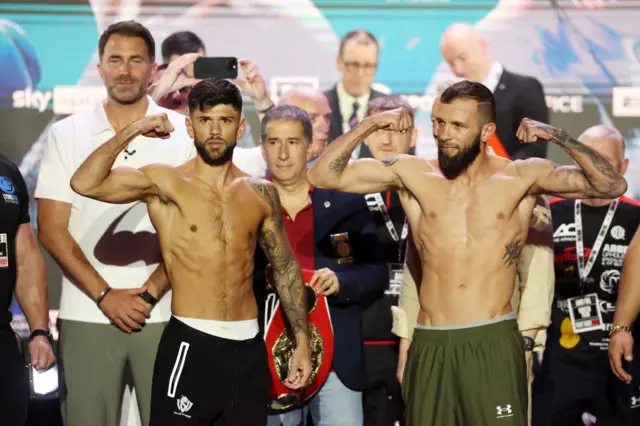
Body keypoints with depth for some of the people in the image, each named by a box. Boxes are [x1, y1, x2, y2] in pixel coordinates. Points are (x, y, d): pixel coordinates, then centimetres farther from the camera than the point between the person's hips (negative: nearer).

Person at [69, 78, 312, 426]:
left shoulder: (261, 194, 8)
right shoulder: (165, 183, -4)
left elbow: (285, 268, 16)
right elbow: (84, 183, -18)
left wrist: (302, 340, 12)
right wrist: (131, 132, -16)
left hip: (249, 346, 4)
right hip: (190, 345, -4)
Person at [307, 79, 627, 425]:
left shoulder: (521, 177, 0)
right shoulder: (411, 173, 3)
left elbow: (612, 186, -5)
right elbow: (321, 176, 1)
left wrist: (558, 137, -13)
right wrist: (371, 124, -7)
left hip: (494, 343, -2)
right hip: (430, 345, 2)